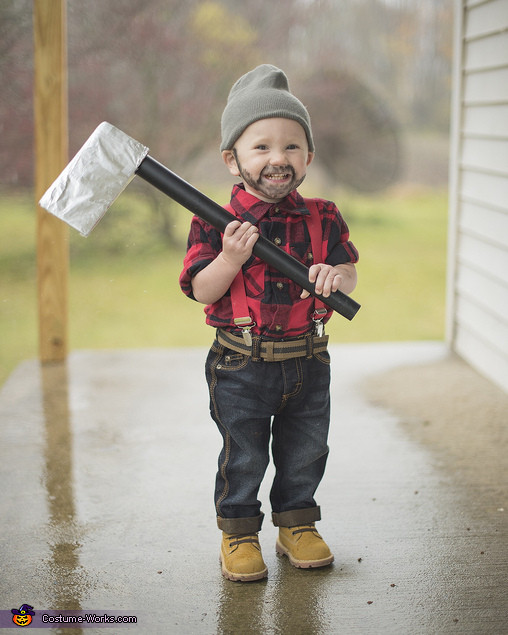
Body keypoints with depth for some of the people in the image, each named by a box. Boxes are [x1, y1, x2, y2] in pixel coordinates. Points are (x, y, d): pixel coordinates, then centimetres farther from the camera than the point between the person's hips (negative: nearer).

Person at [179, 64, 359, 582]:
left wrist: (337, 276, -19)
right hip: (241, 365, -3)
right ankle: (238, 533, 26)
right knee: (243, 457, 8)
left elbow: (347, 273, 4)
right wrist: (231, 258, -28)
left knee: (305, 452, 16)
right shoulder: (216, 224, -10)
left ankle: (296, 525, 36)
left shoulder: (323, 218, -1)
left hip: (307, 361, 3)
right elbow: (201, 291, -11)